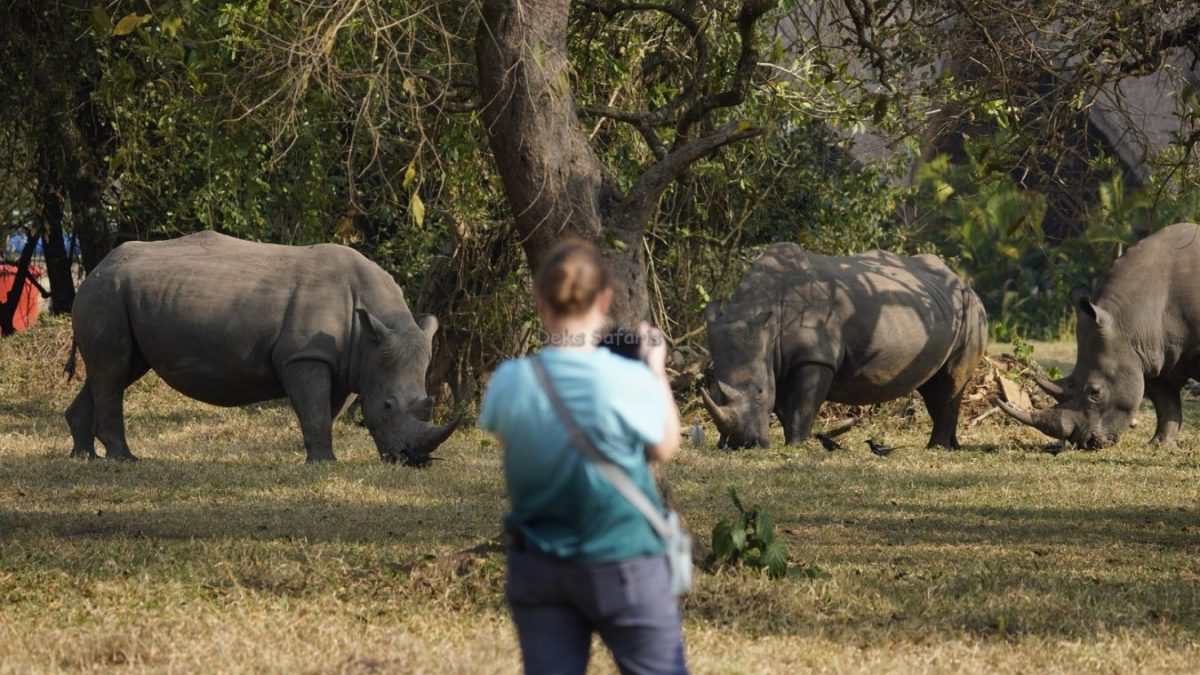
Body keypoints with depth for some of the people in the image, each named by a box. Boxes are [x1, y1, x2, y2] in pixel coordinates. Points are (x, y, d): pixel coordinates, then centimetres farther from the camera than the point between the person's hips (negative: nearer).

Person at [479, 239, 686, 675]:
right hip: (622, 567, -3)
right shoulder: (628, 381, -19)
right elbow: (665, 448, 0)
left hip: (538, 569, 3)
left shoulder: (509, 382, -11)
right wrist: (657, 369, 12)